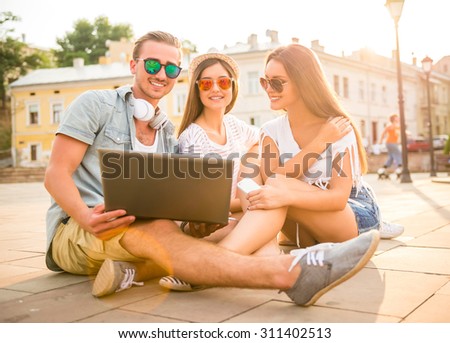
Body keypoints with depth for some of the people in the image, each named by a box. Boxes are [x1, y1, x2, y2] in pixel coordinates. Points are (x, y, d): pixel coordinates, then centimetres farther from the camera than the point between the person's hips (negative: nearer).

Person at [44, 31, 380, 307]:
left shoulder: (168, 133, 16)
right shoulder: (95, 104, 1)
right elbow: (56, 174, -8)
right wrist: (86, 217, -29)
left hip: (135, 238, 5)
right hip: (74, 232, -4)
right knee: (160, 231, -38)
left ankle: (134, 272, -44)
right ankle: (291, 273, -54)